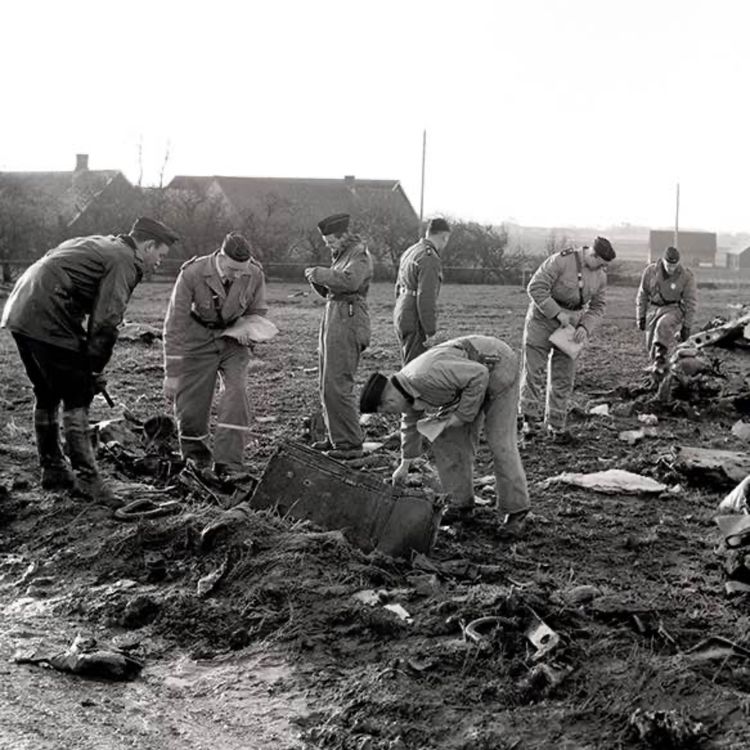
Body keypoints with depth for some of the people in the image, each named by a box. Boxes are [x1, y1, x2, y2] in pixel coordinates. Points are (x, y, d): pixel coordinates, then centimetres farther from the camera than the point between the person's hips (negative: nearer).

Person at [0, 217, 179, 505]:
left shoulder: (96, 245, 24)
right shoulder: (123, 260, -6)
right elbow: (106, 320, -14)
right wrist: (94, 369, -5)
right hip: (47, 320, -10)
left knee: (47, 395, 19)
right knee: (77, 398, -3)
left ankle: (52, 470, 29)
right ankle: (87, 477, -3)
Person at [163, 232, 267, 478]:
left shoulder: (254, 275, -17)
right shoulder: (192, 274, -25)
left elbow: (257, 311, 5)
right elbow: (175, 325, -19)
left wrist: (246, 331, -19)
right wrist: (172, 374, -19)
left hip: (233, 340, 2)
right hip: (198, 342, -2)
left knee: (236, 394, -18)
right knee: (191, 405, -3)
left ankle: (228, 465, -15)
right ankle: (195, 460, 22)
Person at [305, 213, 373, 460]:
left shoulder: (359, 255, -8)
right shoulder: (342, 255, 21)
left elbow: (349, 281, -28)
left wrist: (320, 273, -18)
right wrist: (317, 280, 3)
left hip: (348, 321, -10)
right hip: (332, 318, 10)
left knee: (337, 385, -12)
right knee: (327, 385, 12)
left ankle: (350, 444, -8)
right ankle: (336, 437, 20)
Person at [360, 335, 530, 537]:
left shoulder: (424, 377, -34)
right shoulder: (407, 385, -3)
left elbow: (478, 375, -33)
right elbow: (412, 423, 17)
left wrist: (462, 415, -24)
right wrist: (405, 463, 28)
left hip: (496, 366, -9)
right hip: (470, 374, 9)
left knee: (500, 443, -11)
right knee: (447, 438, 4)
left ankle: (515, 512, -2)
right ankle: (461, 503, 13)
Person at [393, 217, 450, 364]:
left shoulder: (409, 252, 13)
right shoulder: (430, 259, -16)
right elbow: (426, 298, -22)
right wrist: (431, 333, -19)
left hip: (402, 318, 9)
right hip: (415, 323, -9)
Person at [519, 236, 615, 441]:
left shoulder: (600, 276, -1)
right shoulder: (560, 261, -21)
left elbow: (598, 307, 4)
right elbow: (535, 288, -22)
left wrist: (585, 327, -14)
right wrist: (557, 313, -24)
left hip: (570, 327, 5)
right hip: (543, 319, -5)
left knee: (564, 378, 6)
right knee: (535, 372, -2)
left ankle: (556, 425, 14)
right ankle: (531, 419, 9)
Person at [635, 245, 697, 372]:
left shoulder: (686, 276, -11)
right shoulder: (651, 271, -5)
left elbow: (691, 302, -7)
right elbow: (642, 295, 7)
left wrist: (686, 325, -8)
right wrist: (641, 316, 5)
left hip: (674, 309, -4)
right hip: (655, 309, 4)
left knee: (663, 325, -36)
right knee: (651, 345, 2)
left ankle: (660, 355, -32)